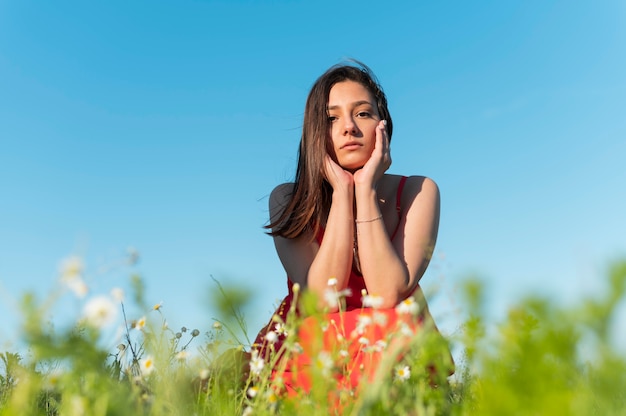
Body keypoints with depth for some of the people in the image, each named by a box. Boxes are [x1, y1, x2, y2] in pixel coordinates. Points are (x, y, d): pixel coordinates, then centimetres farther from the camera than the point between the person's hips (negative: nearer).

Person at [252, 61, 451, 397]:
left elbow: (388, 295, -20)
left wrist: (366, 189, -21)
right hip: (310, 352, 0)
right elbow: (323, 300, -20)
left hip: (390, 355, 0)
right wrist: (342, 192, -21)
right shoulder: (288, 200, -7)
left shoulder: (418, 192, -7)